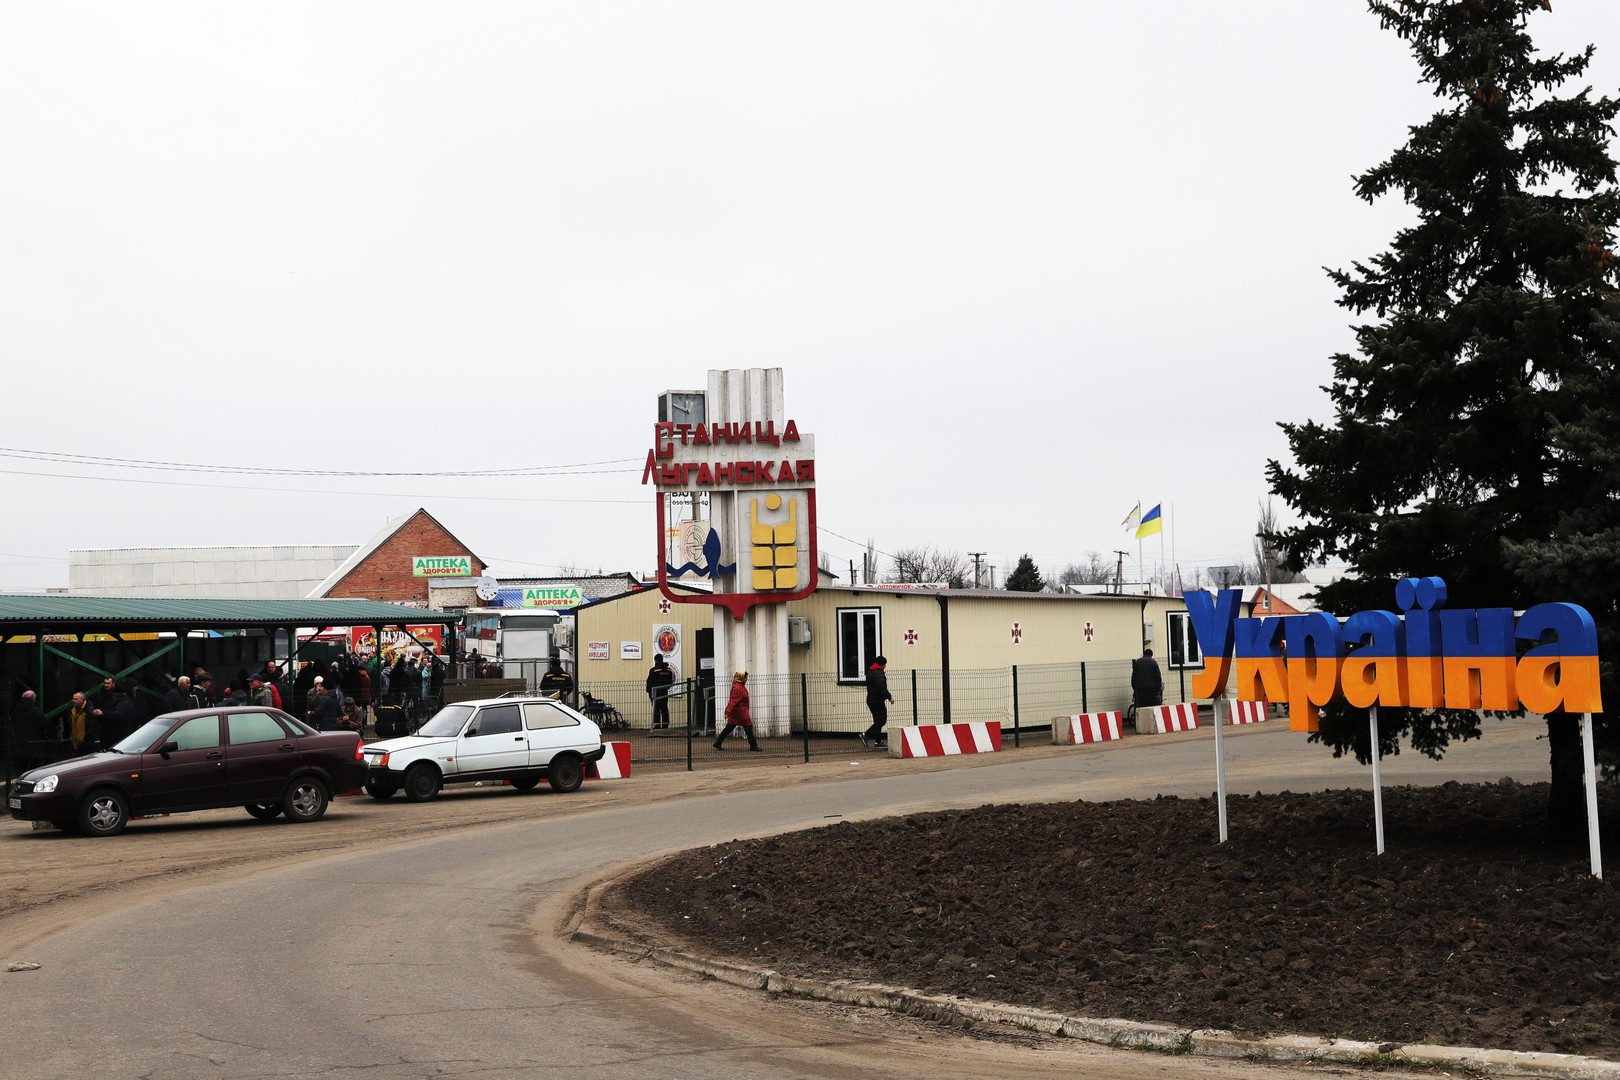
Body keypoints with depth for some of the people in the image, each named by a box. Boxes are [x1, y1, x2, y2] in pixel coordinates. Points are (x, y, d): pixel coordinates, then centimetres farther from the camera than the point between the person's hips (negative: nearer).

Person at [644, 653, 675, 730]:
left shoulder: (654, 670, -11)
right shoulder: (669, 670, 7)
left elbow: (650, 682, -10)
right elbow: (671, 681, 13)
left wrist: (649, 691, 0)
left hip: (655, 693, -5)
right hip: (665, 692, 5)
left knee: (656, 709, -3)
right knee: (664, 709, 8)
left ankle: (657, 725, -8)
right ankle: (665, 725, 7)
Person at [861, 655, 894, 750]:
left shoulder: (869, 672, 14)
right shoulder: (879, 674, -17)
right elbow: (882, 689, -23)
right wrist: (889, 697, -13)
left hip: (870, 700, 10)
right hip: (878, 701, -10)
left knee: (877, 721, 12)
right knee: (882, 720, -6)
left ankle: (878, 742, 11)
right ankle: (866, 735, -13)